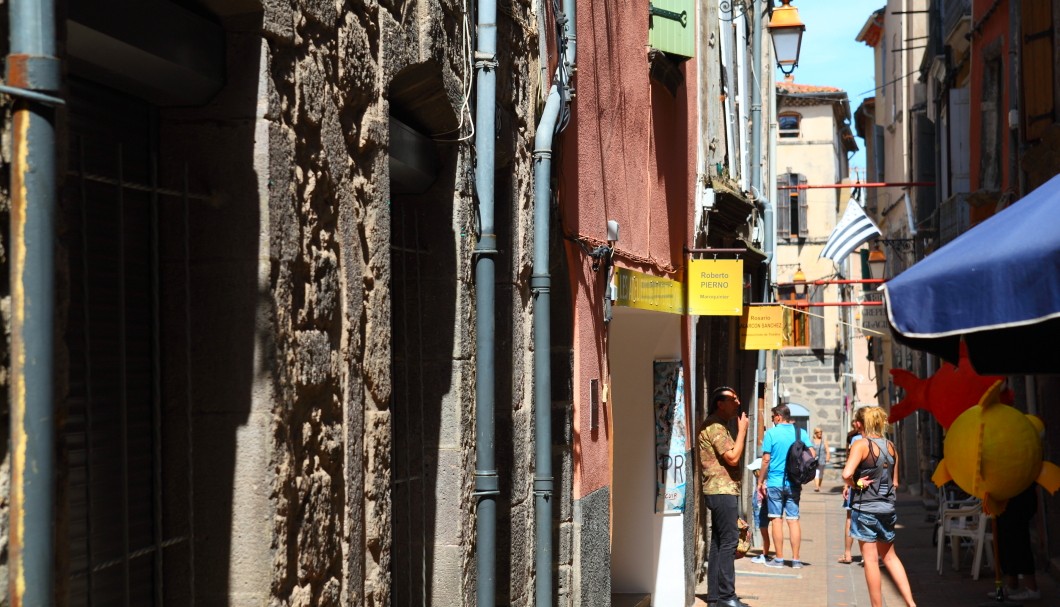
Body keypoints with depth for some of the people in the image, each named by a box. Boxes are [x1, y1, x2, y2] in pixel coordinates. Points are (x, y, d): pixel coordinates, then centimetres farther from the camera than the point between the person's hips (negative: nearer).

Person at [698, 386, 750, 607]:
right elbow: (733, 457, -20)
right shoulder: (715, 427, -14)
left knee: (719, 542, 10)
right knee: (728, 541, -10)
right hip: (721, 491, -11)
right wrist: (742, 430, -13)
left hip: (723, 491, 11)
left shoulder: (719, 426, 19)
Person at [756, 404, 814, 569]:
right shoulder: (801, 433, 3)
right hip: (794, 483, 3)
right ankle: (796, 559, 4)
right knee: (793, 520, 4)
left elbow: (766, 459, -7)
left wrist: (761, 481, 1)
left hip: (775, 482, -3)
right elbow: (812, 454, -1)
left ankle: (779, 558, 6)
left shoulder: (772, 433, -6)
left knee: (776, 519, 4)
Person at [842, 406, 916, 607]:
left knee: (870, 560, 1)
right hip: (887, 508, 6)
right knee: (890, 556, 19)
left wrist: (855, 484, -6)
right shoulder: (891, 446, 7)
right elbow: (895, 483, 12)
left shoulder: (861, 444, -12)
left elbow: (847, 474, -24)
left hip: (865, 508, -6)